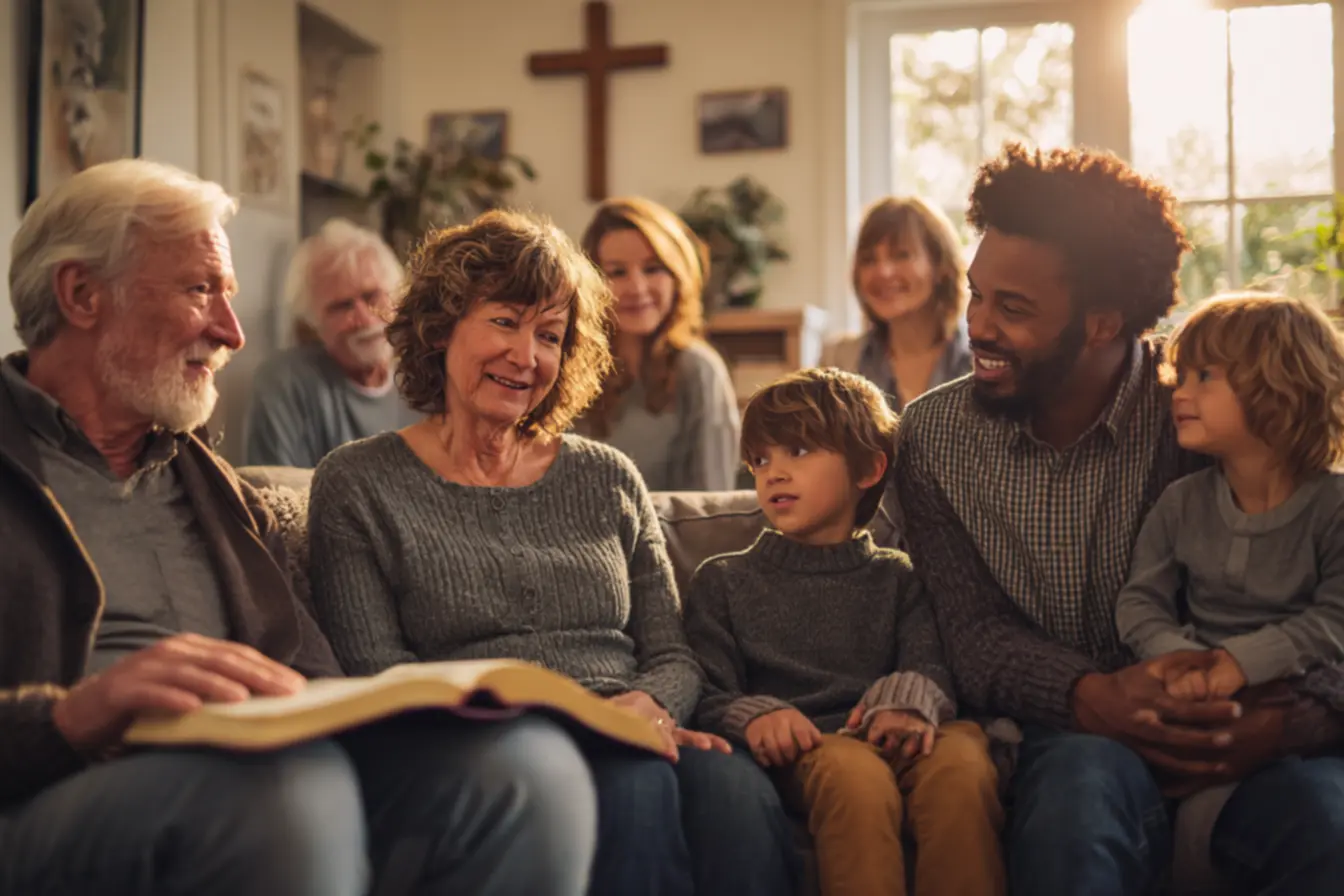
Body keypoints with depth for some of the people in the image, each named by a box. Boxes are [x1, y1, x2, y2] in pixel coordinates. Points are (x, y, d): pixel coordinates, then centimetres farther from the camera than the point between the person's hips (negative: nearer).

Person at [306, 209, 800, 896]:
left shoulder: (609, 479, 18)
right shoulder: (358, 485, 9)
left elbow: (673, 657, 15)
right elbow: (374, 677, -1)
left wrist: (646, 706, -9)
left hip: (632, 744, 3)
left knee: (735, 786, -32)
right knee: (634, 782, -36)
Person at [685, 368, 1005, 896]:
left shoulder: (896, 578, 24)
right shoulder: (722, 582, 22)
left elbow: (928, 662, 6)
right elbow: (710, 698, 10)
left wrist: (907, 701, -20)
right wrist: (753, 716, -16)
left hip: (890, 736, 2)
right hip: (806, 749, -1)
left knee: (960, 761, -34)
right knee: (853, 772, -37)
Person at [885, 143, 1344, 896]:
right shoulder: (936, 436, 2)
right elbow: (974, 636, -2)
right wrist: (1093, 697, -22)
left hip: (1238, 740, 0)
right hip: (1064, 731, 0)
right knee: (1083, 780, -35)